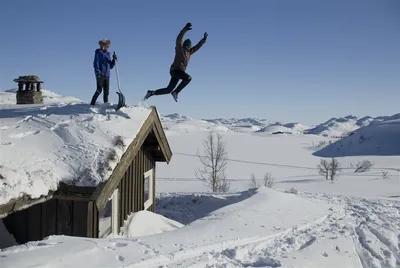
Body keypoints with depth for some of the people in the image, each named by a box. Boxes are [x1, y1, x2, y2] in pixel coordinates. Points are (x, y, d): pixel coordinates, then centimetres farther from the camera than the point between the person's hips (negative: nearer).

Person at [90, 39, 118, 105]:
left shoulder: (108, 54, 21)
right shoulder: (98, 52, 4)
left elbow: (111, 66, 20)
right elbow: (96, 63, -5)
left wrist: (114, 59, 5)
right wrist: (97, 72, -18)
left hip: (107, 75, 6)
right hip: (100, 74, -6)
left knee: (106, 91, 1)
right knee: (99, 90, -14)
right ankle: (92, 104, -10)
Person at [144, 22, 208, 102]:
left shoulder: (189, 52, 17)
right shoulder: (179, 49, -3)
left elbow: (197, 47, 28)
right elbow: (179, 39, -18)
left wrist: (204, 40, 20)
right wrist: (185, 29, -30)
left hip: (180, 72, 8)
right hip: (175, 70, -8)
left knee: (168, 90, 7)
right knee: (188, 78, -29)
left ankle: (151, 93, 17)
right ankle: (176, 92, -21)